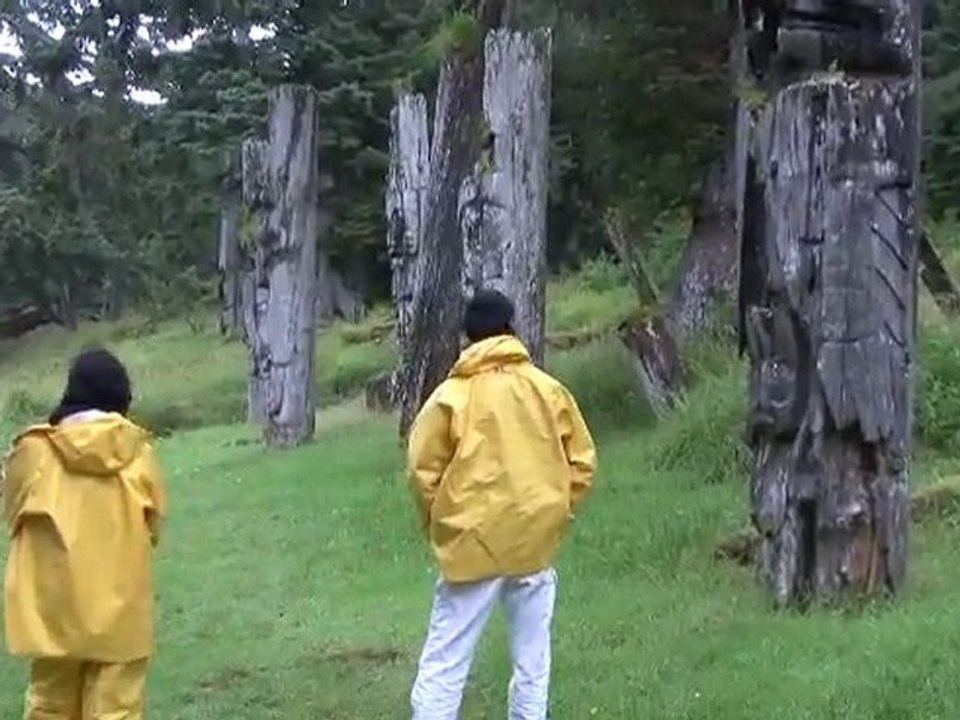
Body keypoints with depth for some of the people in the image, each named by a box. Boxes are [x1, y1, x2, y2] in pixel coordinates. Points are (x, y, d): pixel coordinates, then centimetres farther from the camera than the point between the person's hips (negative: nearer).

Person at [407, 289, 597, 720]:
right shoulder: (549, 389, 4)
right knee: (532, 663, 13)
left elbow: (423, 469, -7)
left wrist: (440, 524, 7)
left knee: (444, 662, 1)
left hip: (474, 544, -3)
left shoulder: (452, 395, -5)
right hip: (536, 544, 3)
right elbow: (582, 461, 6)